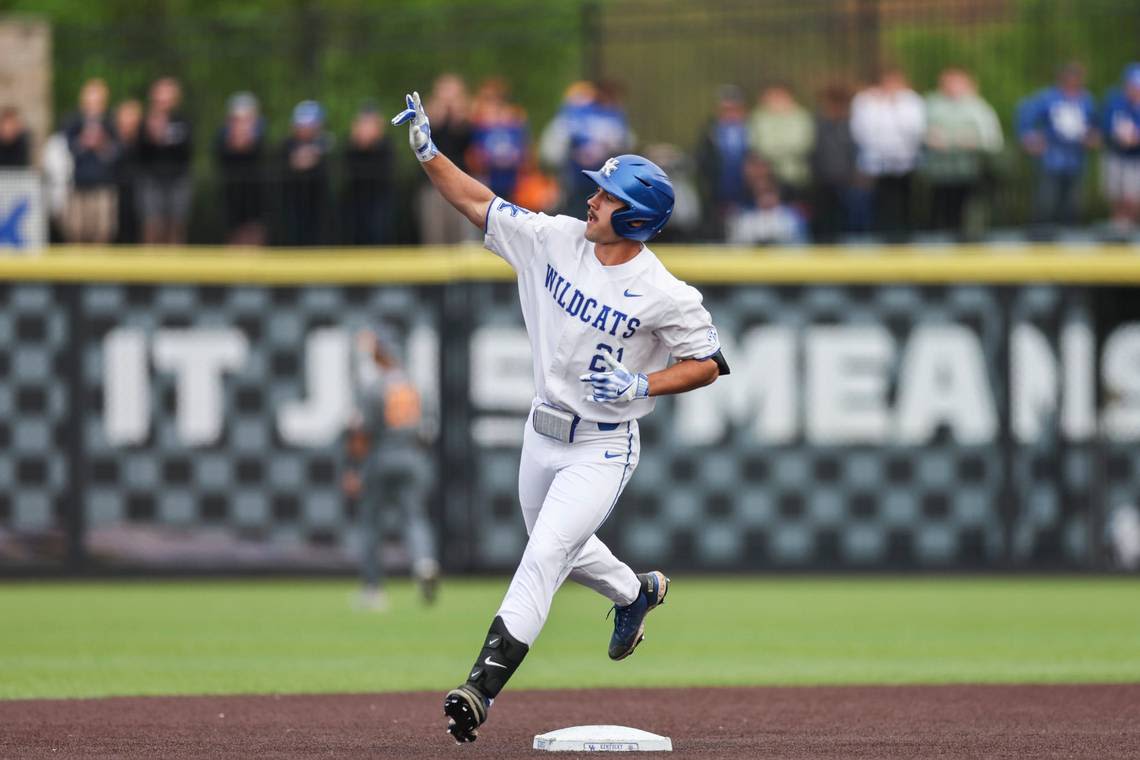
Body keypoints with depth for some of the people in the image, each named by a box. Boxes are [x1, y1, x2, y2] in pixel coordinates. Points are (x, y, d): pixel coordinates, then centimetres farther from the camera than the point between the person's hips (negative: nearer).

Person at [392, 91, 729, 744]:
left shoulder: (665, 294, -20)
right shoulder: (556, 239, -7)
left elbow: (708, 364, -9)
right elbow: (480, 204, -1)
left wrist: (643, 385, -23)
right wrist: (429, 152, -13)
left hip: (602, 450, -7)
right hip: (543, 436, 7)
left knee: (544, 557, -18)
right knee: (558, 550, 25)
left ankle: (483, 687, -22)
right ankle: (637, 592, 56)